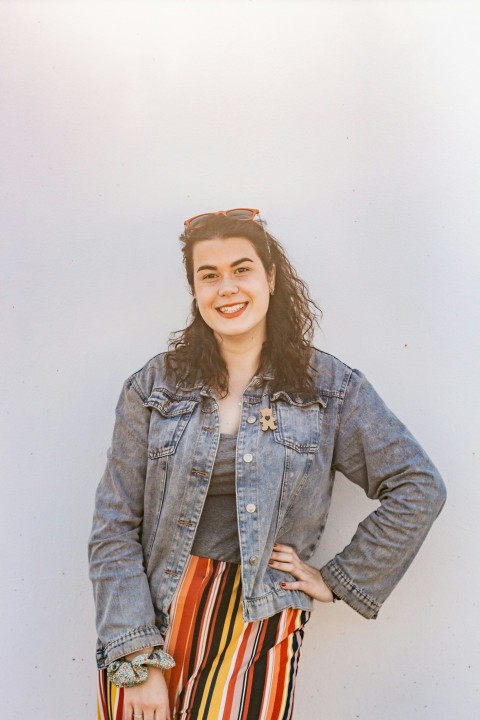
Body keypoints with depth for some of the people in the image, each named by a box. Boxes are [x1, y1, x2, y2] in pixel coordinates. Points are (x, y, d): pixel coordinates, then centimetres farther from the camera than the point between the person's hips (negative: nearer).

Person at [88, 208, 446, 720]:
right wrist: (137, 662, -8)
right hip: (149, 620, 1)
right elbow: (115, 528, -3)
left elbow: (418, 489, 0)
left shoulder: (328, 387, -3)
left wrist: (338, 580, -2)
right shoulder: (154, 386, -2)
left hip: (257, 625, 0)